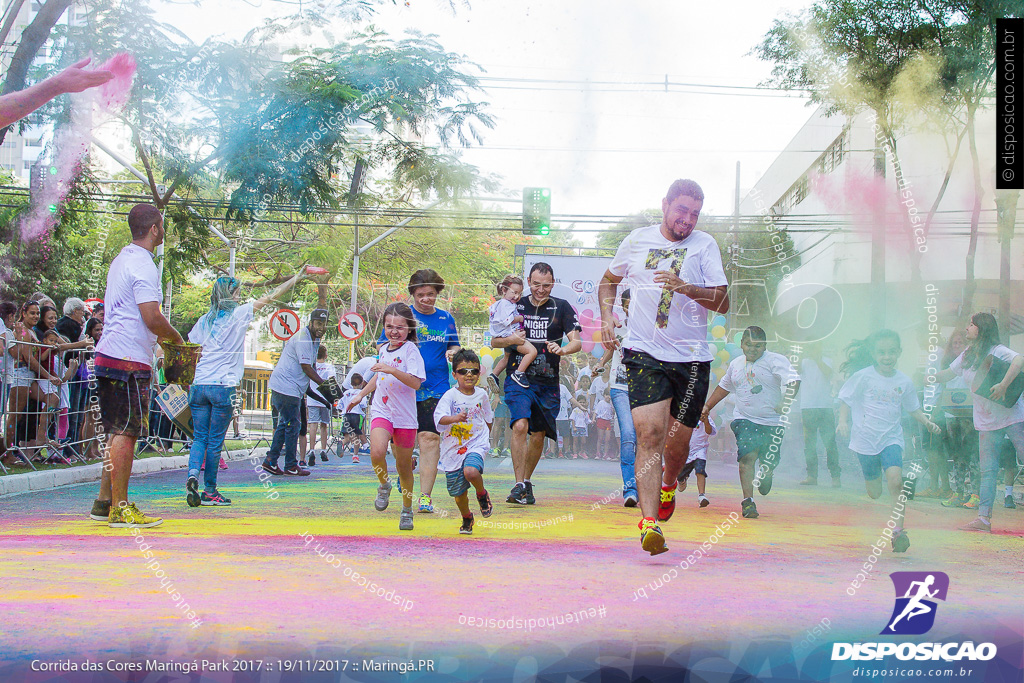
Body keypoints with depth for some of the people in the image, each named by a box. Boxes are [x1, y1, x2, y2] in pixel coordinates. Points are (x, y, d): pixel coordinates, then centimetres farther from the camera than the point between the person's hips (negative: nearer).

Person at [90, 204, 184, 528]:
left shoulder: (121, 260, 18)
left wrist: (160, 336, 23)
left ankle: (105, 501, 18)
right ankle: (120, 508, -7)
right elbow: (153, 319, -20)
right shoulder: (142, 265, -13)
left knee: (117, 431, 14)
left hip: (108, 355, 10)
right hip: (130, 359, -10)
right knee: (126, 432, -8)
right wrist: (175, 337, -2)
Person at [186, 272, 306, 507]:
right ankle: (209, 491, 6)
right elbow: (270, 297, 6)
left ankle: (192, 475, -17)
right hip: (223, 386, -4)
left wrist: (187, 383, 22)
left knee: (199, 438, 7)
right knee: (215, 441, 2)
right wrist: (296, 278, 14)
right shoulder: (239, 314, -1)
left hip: (199, 385, 4)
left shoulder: (204, 320, 11)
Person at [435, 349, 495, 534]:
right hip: (453, 448, 0)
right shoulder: (450, 395, -8)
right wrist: (455, 418, -42)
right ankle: (467, 519, 37)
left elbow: (488, 419, 21)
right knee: (459, 494, 7)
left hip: (476, 444, 0)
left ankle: (482, 493, 1)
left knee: (471, 472, -32)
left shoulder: (481, 394, 3)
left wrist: (484, 436, 16)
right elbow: (439, 417, -25)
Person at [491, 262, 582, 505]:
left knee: (538, 435, 7)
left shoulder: (561, 307, 4)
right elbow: (494, 342, 7)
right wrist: (511, 340, -15)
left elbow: (577, 342, -5)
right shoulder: (516, 306, 5)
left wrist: (562, 349, -28)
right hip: (519, 378, -1)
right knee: (520, 426, -21)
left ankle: (527, 481, 27)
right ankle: (519, 485, -19)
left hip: (548, 383, 1)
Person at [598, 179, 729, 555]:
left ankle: (669, 486, 43)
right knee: (649, 432, -17)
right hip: (644, 353, 0)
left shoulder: (705, 245, 2)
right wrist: (607, 317, 9)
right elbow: (609, 280, 25)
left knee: (678, 441, 9)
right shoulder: (637, 240, 8)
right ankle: (649, 521, -22)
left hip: (692, 358, 1)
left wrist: (686, 287, -21)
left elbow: (723, 303, -5)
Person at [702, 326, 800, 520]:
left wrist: (784, 405, -28)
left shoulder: (776, 360, -7)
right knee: (747, 457, -18)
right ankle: (748, 501, -18)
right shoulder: (736, 364, 12)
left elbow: (794, 382, -20)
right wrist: (707, 406, 27)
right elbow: (724, 386, 29)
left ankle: (766, 476, 44)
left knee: (769, 463, 6)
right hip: (745, 419, 2)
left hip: (773, 422, -2)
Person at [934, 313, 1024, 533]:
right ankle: (984, 518, 3)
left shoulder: (996, 351, -12)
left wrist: (1003, 385, -35)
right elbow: (947, 374, 23)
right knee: (988, 470, 4)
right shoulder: (968, 356, 12)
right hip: (986, 421, 7)